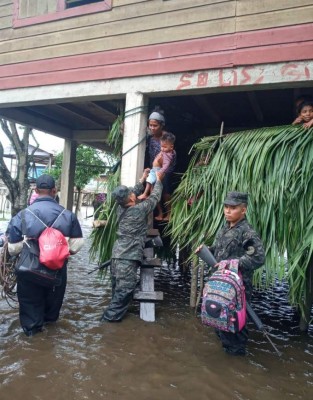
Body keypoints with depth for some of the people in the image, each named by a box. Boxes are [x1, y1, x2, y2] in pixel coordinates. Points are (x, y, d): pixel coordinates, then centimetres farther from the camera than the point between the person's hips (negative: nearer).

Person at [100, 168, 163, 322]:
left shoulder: (121, 208, 8)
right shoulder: (139, 209, -11)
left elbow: (135, 192, 25)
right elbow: (154, 198, 3)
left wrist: (143, 179, 31)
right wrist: (158, 180, 17)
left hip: (117, 255, 8)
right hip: (128, 257, -8)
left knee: (118, 289, 17)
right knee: (124, 290, -1)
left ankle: (113, 313, 27)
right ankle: (110, 317, 1)